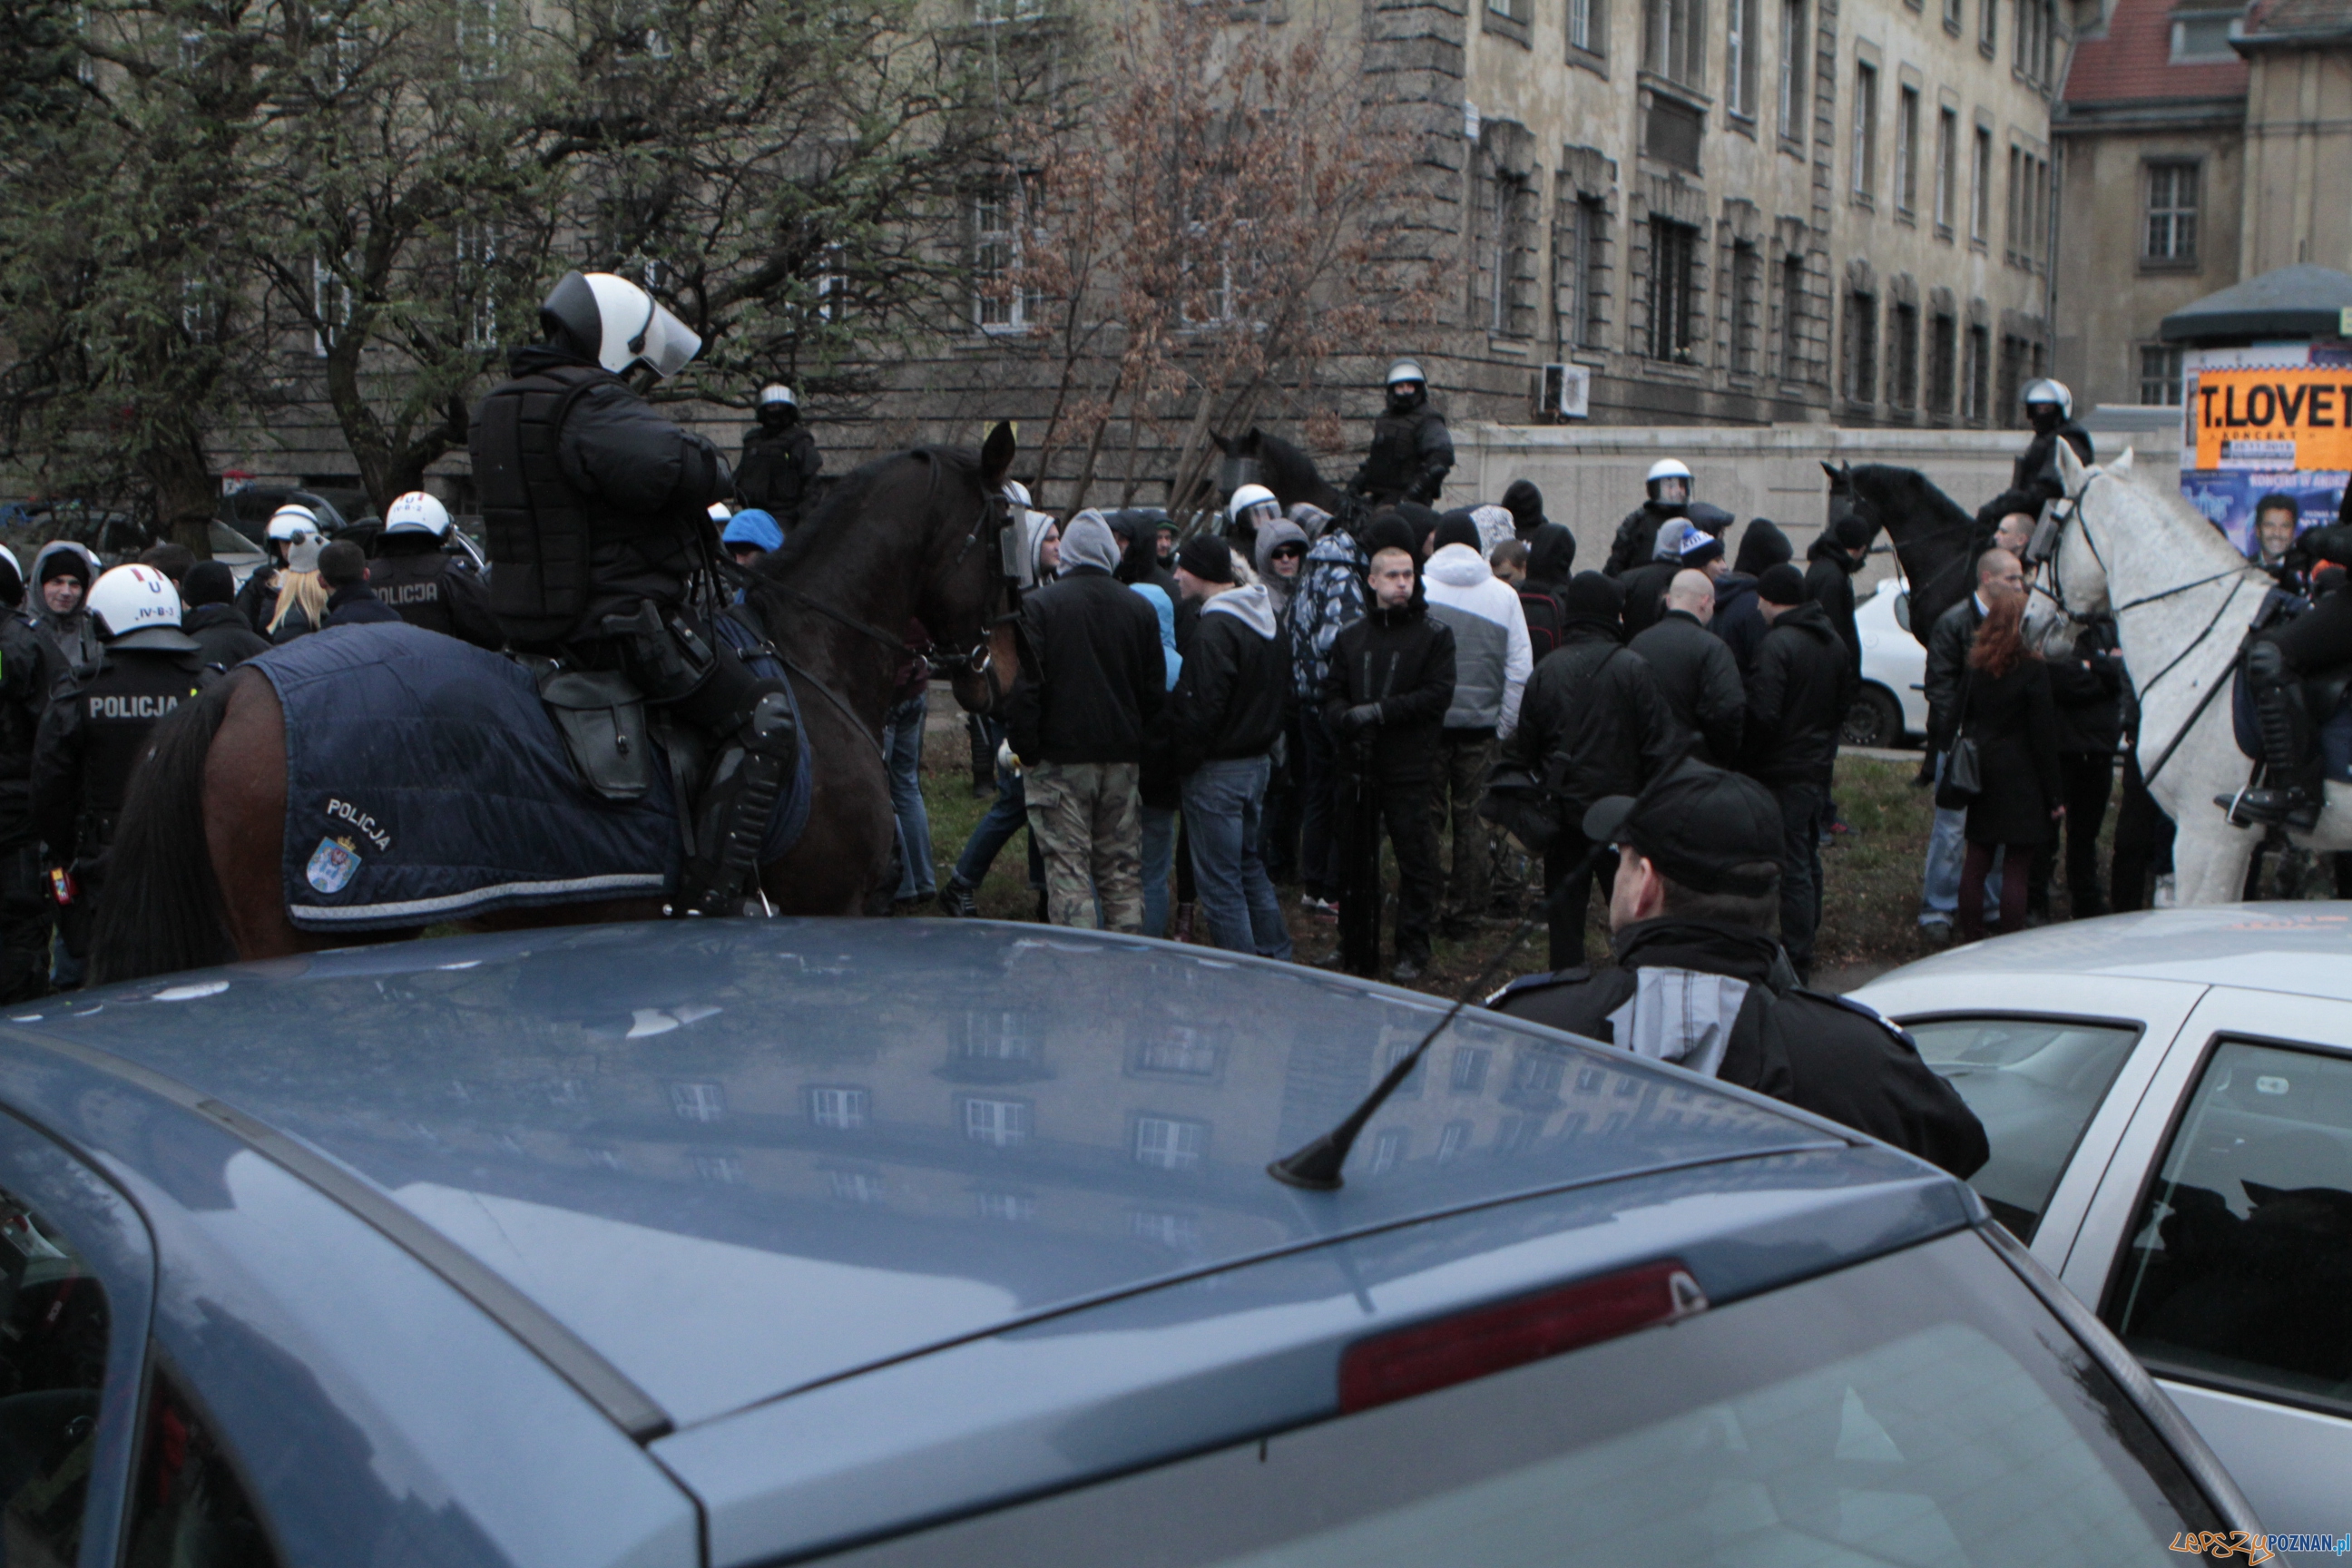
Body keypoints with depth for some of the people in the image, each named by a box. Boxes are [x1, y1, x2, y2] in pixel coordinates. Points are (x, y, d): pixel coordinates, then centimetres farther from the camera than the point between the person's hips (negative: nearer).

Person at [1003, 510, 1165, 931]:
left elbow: (1025, 684, -11)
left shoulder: (1038, 605, -8)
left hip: (1060, 757, -4)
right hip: (1122, 756, 4)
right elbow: (1155, 691, 9)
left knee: (1067, 869, -1)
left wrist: (1024, 749, -3)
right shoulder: (1141, 609, 5)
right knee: (1123, 870, 12)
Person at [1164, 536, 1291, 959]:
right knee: (1249, 865, 21)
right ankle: (1277, 960, 26)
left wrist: (1182, 760, -11)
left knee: (1219, 881, -2)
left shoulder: (1215, 627, -19)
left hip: (1218, 768, -9)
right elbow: (1282, 689, 17)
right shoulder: (1265, 616, 10)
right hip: (1259, 759, 9)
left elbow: (1203, 707, -22)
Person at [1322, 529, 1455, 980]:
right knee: (1356, 860, 10)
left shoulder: (1434, 634, -1)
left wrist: (1380, 712, -17)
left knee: (1415, 858, 1)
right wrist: (1345, 718, -13)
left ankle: (1413, 950, 12)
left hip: (1409, 768, -4)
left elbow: (1437, 695, -11)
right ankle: (1357, 948, 22)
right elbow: (1332, 694, 9)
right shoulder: (1351, 637, 12)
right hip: (1358, 766, 4)